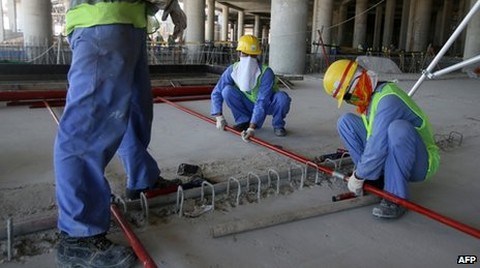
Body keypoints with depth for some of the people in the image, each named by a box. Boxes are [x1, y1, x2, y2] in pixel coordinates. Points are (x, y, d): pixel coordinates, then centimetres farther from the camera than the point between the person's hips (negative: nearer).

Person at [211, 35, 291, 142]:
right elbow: (216, 93, -11)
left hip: (268, 105, -2)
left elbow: (262, 103, -37)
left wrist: (252, 128, -44)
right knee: (227, 90, -23)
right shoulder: (232, 70, -19)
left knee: (282, 97, -34)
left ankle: (278, 125, -5)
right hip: (249, 104, 3)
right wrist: (219, 117, -20)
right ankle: (244, 121, -4)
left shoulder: (266, 73, -31)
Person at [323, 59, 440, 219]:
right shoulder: (370, 96, 1)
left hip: (420, 163, -8)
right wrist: (363, 169, 3)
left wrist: (358, 176, -19)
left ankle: (396, 198, -26)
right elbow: (372, 137, 8)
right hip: (387, 158, 8)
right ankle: (374, 179, -2)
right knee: (346, 121, -2)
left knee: (398, 127, -40)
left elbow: (377, 148, -32)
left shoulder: (388, 99, -28)